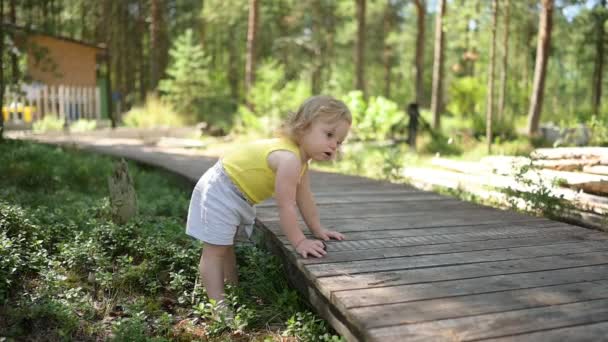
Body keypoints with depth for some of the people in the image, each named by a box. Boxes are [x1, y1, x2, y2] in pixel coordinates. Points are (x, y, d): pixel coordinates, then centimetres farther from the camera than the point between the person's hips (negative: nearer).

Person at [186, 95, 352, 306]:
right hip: (219, 191, -11)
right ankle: (217, 302, -2)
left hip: (239, 197, 11)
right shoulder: (289, 159, -33)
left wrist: (317, 230, 10)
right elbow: (285, 205, -31)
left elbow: (304, 198, 8)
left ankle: (233, 289, 35)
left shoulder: (300, 159, 0)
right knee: (215, 249, -6)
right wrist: (299, 242, -24)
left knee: (226, 245, 22)